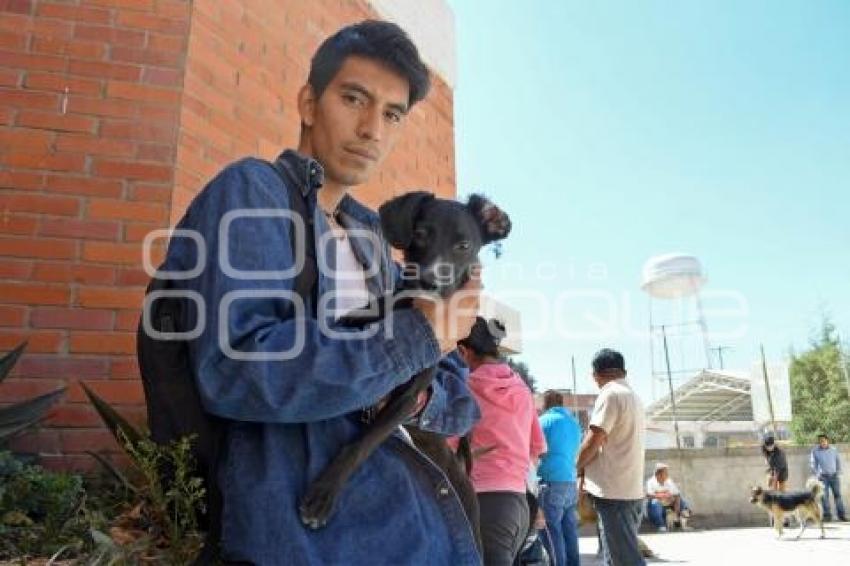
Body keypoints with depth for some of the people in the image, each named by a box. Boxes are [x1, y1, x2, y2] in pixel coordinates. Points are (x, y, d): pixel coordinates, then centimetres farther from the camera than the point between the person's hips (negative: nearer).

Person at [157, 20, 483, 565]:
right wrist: (415, 336, -15)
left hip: (416, 515, 7)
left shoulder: (372, 239, 13)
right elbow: (234, 367, -23)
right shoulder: (249, 191, -6)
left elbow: (459, 398, 13)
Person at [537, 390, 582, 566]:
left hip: (551, 481, -7)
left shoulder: (545, 420, -4)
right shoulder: (574, 423, 16)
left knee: (552, 530, -3)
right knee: (569, 530, 10)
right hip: (570, 481, 7)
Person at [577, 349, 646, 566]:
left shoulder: (610, 395, -13)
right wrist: (588, 467, 13)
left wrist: (579, 467, 1)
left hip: (613, 493, -9)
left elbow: (592, 442, -16)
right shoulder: (633, 397, 16)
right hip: (632, 491, 9)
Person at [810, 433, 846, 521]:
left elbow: (838, 461, 11)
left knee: (837, 495, 1)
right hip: (823, 477, -1)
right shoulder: (815, 451, -2)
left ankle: (841, 515, 8)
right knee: (825, 496, -3)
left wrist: (838, 473, 5)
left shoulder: (833, 449, 2)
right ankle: (827, 515, 2)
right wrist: (817, 475, -3)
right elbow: (813, 464, 4)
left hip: (834, 476, 1)